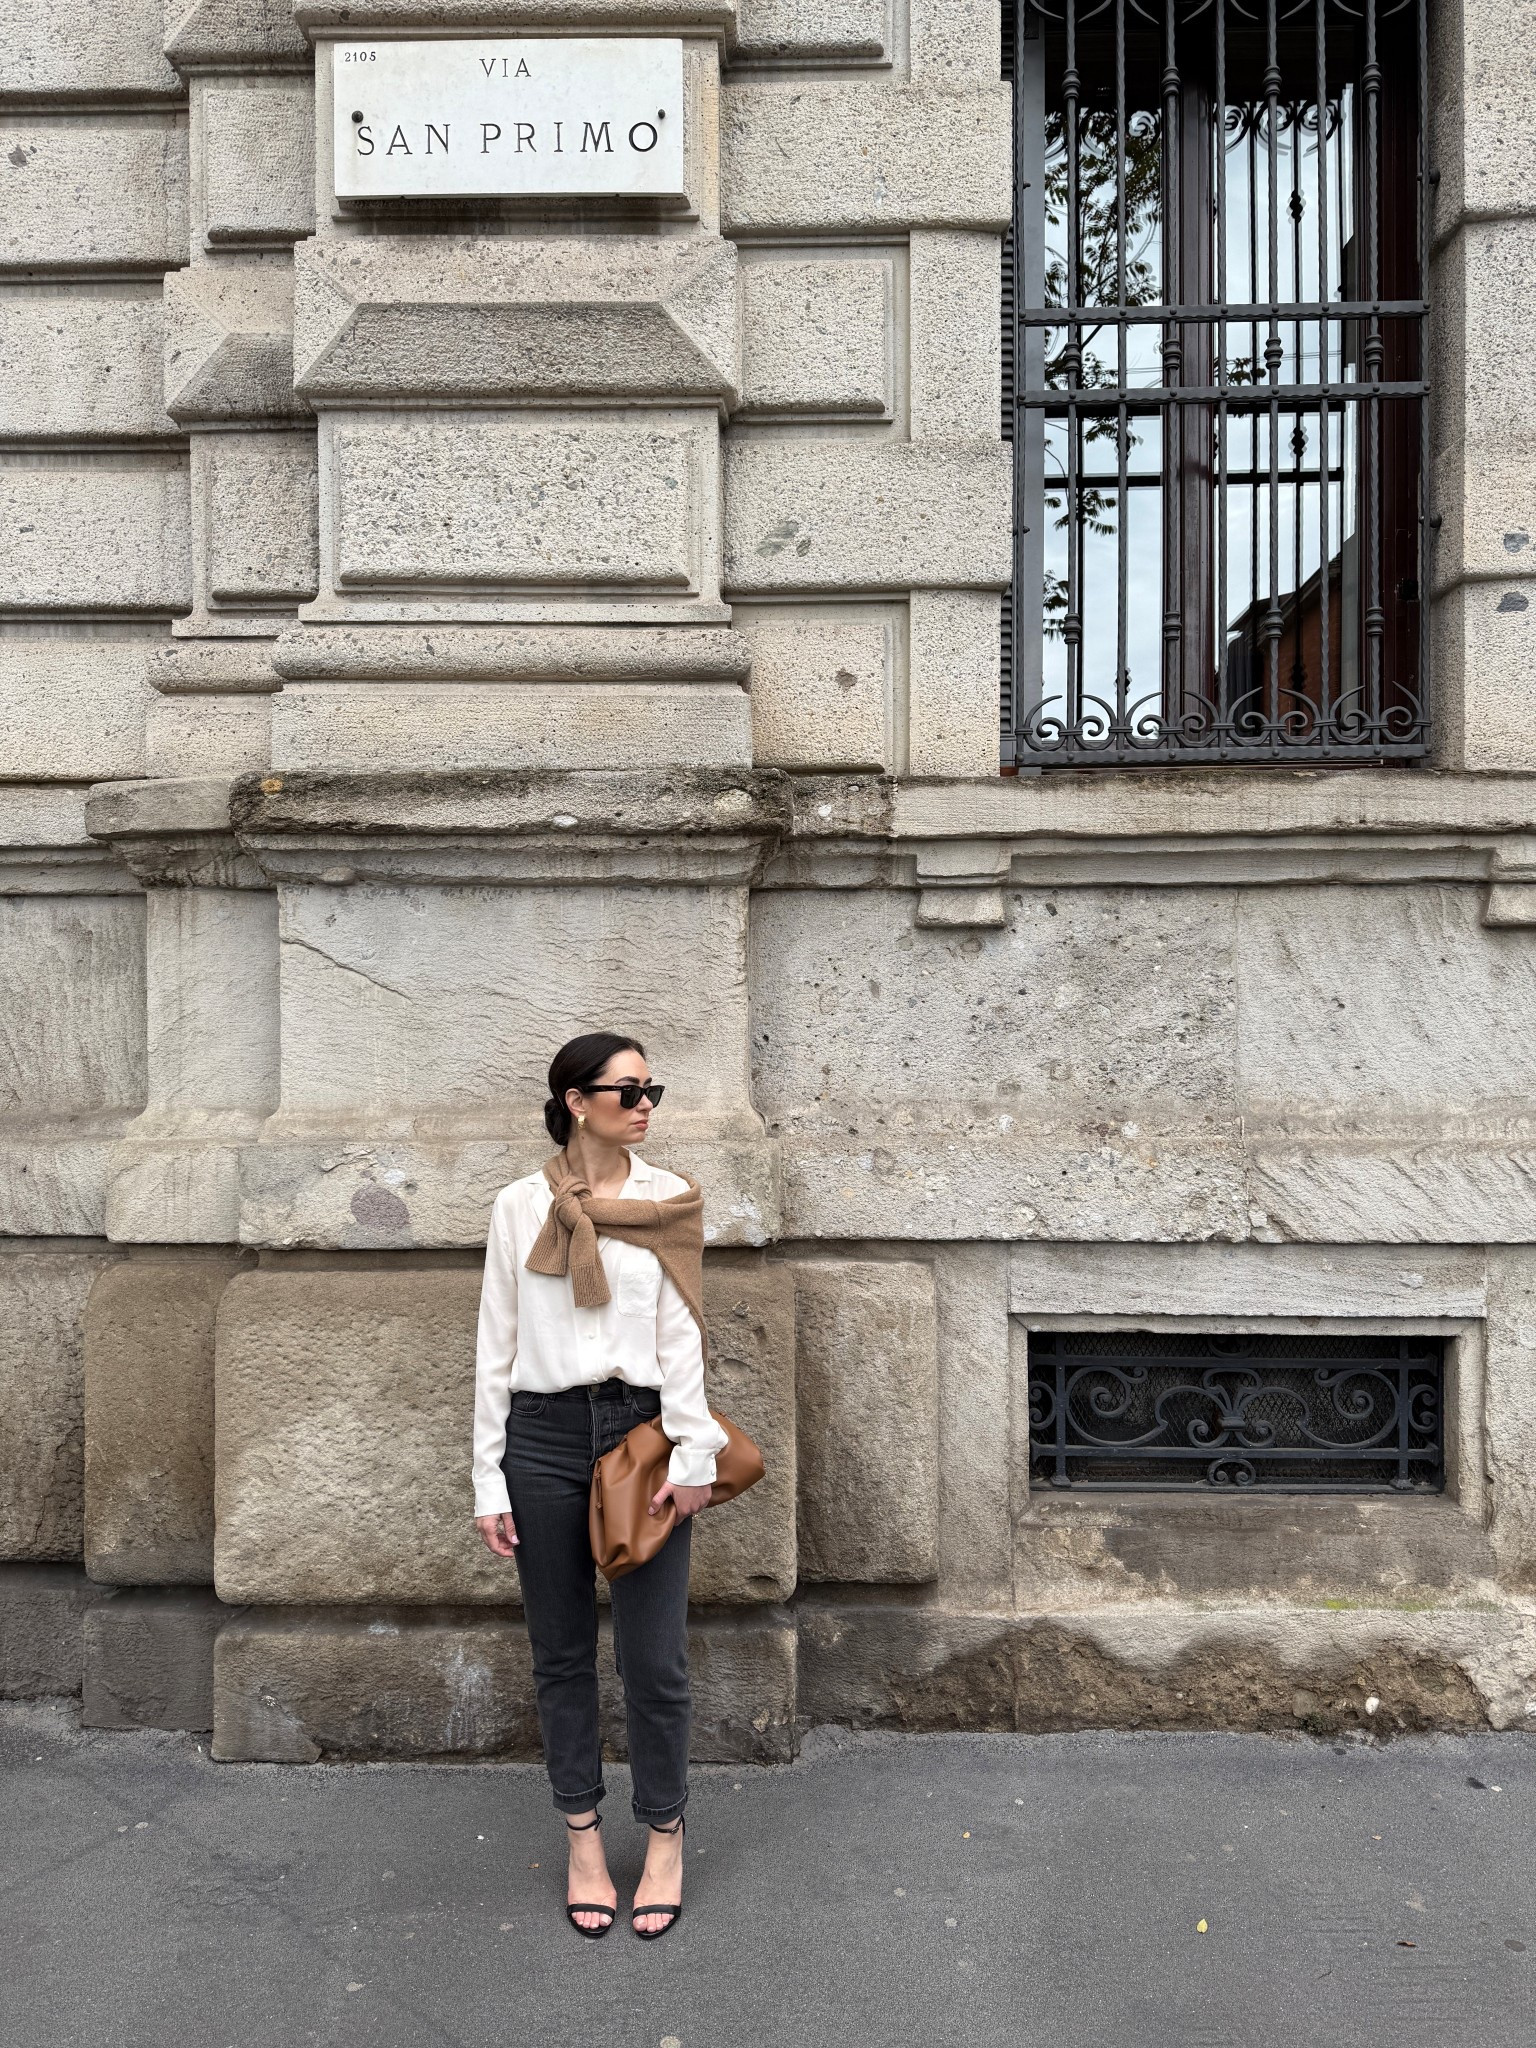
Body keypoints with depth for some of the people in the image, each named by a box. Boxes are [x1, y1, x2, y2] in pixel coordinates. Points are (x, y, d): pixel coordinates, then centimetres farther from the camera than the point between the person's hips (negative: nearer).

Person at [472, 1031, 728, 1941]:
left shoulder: (670, 1199, 2)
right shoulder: (520, 1207, 1)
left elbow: (681, 1334, 1)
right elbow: (495, 1346, 4)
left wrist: (694, 1455, -6)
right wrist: (489, 1480, 2)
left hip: (643, 1431, 0)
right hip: (545, 1436, 1)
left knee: (654, 1659, 3)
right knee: (562, 1653, 12)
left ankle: (665, 1837, 25)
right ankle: (585, 1839, 30)